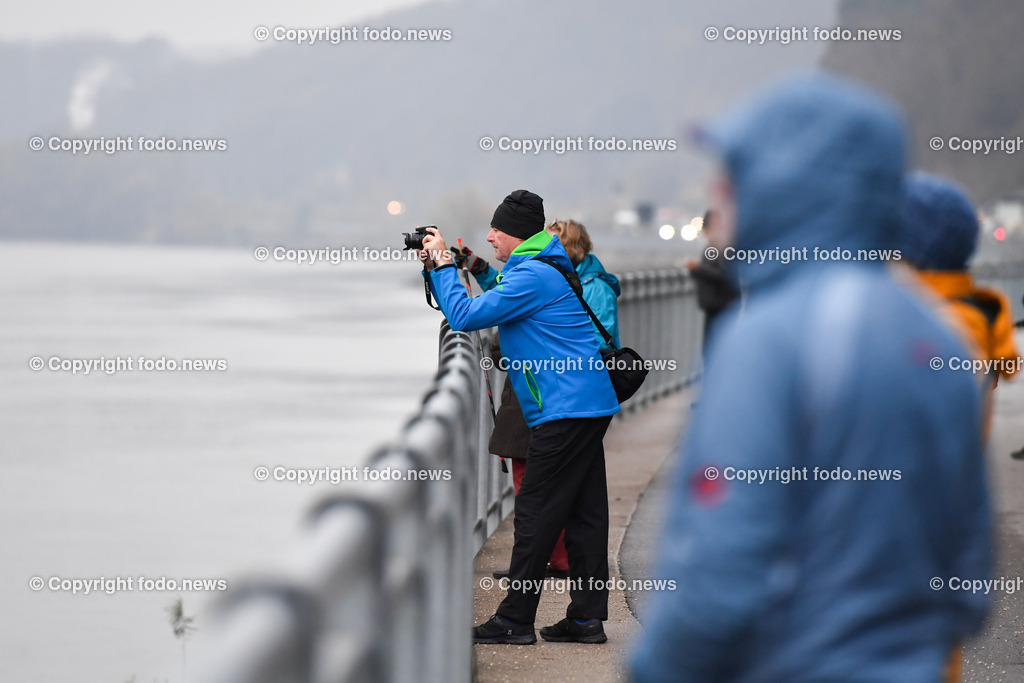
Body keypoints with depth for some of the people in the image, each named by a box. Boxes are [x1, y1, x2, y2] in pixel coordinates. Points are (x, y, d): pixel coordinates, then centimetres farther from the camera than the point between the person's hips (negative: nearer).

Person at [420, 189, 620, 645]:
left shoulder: (531, 276, -14)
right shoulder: (535, 271, 19)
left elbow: (464, 316, -17)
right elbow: (496, 303, 27)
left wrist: (442, 264, -6)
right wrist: (435, 266, 19)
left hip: (565, 411, -10)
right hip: (589, 407, 10)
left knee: (536, 512, -6)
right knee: (583, 513, 9)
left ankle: (515, 620, -3)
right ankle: (587, 618, 10)